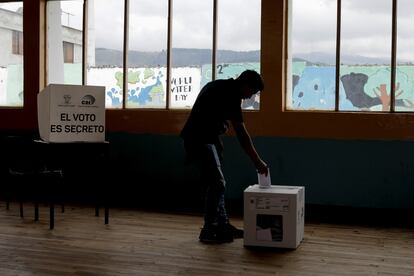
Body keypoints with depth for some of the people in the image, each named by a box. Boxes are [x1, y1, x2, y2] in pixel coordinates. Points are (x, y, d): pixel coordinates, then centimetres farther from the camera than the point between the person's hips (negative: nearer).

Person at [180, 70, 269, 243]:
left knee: (216, 183, 13)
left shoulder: (222, 87, 14)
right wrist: (257, 161, -12)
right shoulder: (231, 95, -16)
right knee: (217, 184, -8)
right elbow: (241, 133, -17)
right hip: (200, 140, -10)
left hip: (202, 138, 10)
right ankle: (209, 231, 0)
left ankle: (222, 225, 20)